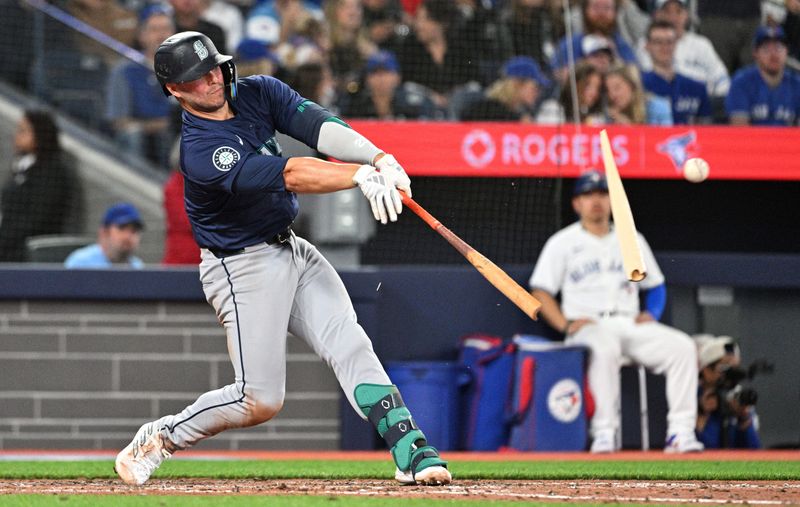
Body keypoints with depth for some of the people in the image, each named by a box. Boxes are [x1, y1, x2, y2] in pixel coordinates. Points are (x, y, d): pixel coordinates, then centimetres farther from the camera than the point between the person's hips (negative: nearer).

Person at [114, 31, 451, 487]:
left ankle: (412, 452, -16)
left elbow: (319, 127, -18)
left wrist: (381, 160, -35)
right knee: (261, 399, -7)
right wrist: (361, 175, -47)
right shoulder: (199, 150, -24)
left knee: (349, 345, -9)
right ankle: (160, 438, 13)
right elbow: (289, 175, -35)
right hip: (244, 266, -7)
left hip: (292, 249, 7)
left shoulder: (259, 93, -1)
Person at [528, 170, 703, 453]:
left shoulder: (632, 240, 19)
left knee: (683, 346, -22)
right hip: (587, 327, -4)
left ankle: (680, 431, -27)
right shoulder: (562, 243, 8)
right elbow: (540, 292, 3)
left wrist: (651, 314, 2)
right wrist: (566, 324, -13)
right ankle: (604, 434, -39)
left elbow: (656, 286, 24)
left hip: (631, 324, 4)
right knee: (605, 348, -41)